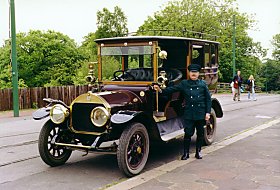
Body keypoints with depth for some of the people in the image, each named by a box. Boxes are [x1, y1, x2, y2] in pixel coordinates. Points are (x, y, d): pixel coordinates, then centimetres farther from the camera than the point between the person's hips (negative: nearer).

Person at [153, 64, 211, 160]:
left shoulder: (203, 84, 4)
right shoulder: (184, 83, 3)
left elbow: (208, 99, 4)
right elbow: (173, 89, -5)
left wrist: (208, 112, -1)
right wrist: (161, 90, -21)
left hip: (201, 113, 1)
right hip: (189, 113, -1)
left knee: (200, 133, 10)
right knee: (188, 133, 1)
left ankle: (198, 152, 24)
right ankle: (186, 153, 12)